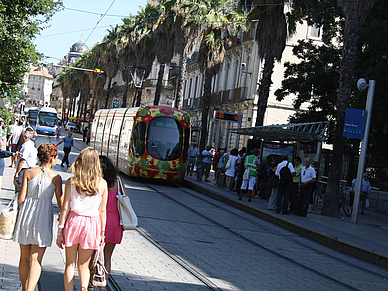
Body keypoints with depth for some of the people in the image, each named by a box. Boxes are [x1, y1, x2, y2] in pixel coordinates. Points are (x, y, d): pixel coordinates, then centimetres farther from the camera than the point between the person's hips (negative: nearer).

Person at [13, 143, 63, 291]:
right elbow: (60, 203, 1)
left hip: (26, 215, 2)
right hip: (43, 217, -2)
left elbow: (21, 199, -4)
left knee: (24, 258, 16)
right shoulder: (56, 177, -3)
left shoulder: (28, 173, -1)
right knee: (36, 259, -1)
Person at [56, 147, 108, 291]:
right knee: (83, 265, 11)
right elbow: (102, 211, 1)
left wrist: (60, 231, 2)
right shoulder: (102, 184, -1)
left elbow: (65, 208, -3)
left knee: (70, 264, 11)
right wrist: (102, 232, 9)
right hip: (91, 225, 0)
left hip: (73, 221, 0)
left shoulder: (71, 181, -2)